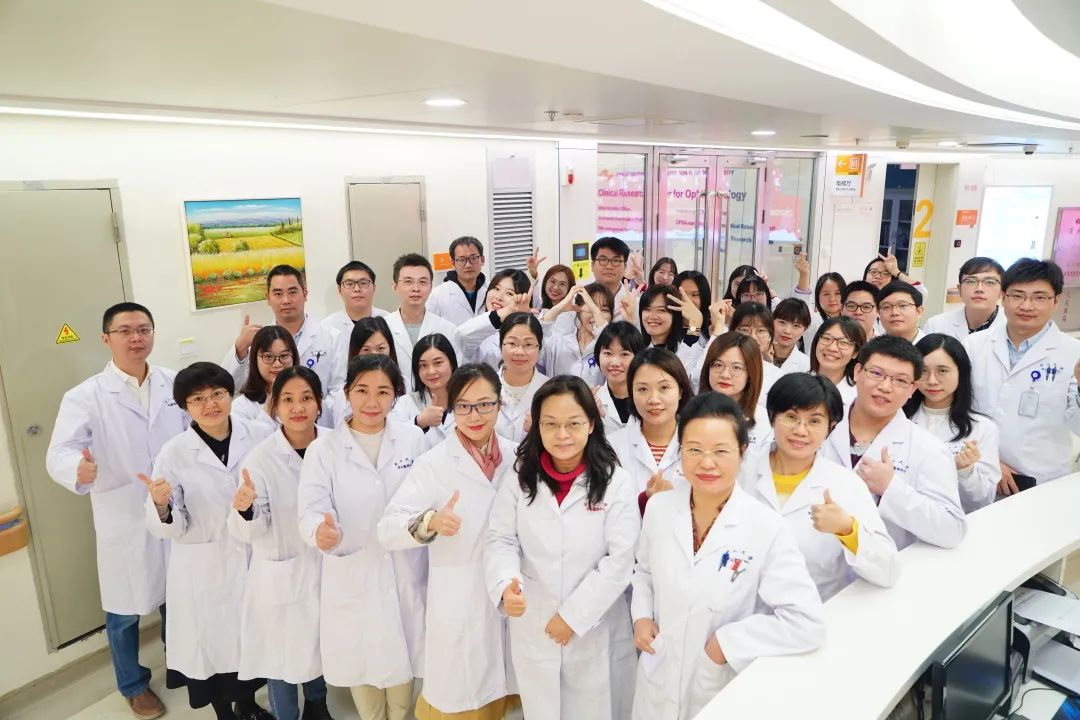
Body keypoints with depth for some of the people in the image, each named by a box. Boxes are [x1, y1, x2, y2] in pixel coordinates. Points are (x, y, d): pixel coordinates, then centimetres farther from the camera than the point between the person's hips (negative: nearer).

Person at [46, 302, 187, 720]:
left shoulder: (176, 383, -2)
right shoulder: (85, 397, -11)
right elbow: (60, 452, -23)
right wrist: (78, 469, -45)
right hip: (125, 524, -2)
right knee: (125, 612, 16)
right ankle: (133, 685, 41)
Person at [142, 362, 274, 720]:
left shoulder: (261, 436, -8)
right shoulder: (173, 454, -11)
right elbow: (169, 529, -11)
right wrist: (161, 505, -30)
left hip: (258, 560, 2)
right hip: (205, 572, -2)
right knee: (214, 644, 14)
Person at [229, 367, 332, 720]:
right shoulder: (260, 458, -17)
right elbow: (250, 532, -20)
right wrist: (245, 509, -39)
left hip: (327, 569, 3)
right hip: (281, 575, -3)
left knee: (321, 648, 22)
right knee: (281, 655, 13)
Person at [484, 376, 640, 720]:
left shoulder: (615, 482, -10)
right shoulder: (520, 479, -3)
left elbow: (620, 560, -12)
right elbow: (500, 541, -5)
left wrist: (573, 616, -14)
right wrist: (506, 585, -25)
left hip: (597, 630, -2)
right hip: (533, 628, 2)